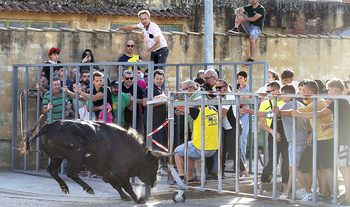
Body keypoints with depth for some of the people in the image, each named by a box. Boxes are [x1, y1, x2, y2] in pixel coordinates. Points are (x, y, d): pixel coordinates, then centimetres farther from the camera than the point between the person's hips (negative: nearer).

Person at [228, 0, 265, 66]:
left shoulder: (261, 9, -8)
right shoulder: (249, 7, 10)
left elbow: (254, 19, -19)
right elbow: (236, 10, 2)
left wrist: (243, 19, -17)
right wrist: (239, 16, -20)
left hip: (256, 28, -6)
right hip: (249, 25, 6)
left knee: (252, 39, -36)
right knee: (239, 13, -5)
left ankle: (251, 59, -30)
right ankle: (236, 29, -20)